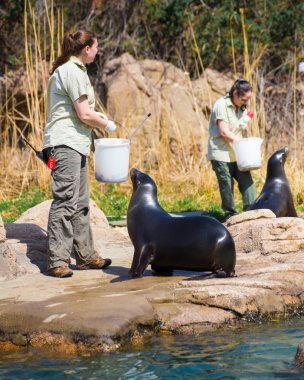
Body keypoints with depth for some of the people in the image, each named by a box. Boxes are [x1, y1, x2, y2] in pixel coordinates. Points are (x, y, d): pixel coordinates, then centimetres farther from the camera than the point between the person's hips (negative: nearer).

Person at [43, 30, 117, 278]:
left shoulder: (71, 70, 18)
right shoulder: (73, 72, -13)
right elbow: (85, 114, -15)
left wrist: (96, 125, 15)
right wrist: (107, 125, -1)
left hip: (76, 145, 11)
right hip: (65, 144, -11)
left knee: (80, 203, 14)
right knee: (65, 202, -11)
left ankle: (85, 255, 20)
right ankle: (57, 261, -10)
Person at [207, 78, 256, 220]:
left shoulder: (242, 107, 11)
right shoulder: (221, 105, -12)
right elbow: (224, 131, -17)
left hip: (237, 153, 7)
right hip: (221, 153, -7)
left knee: (246, 180, -3)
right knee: (227, 184, -1)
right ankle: (230, 213, 9)